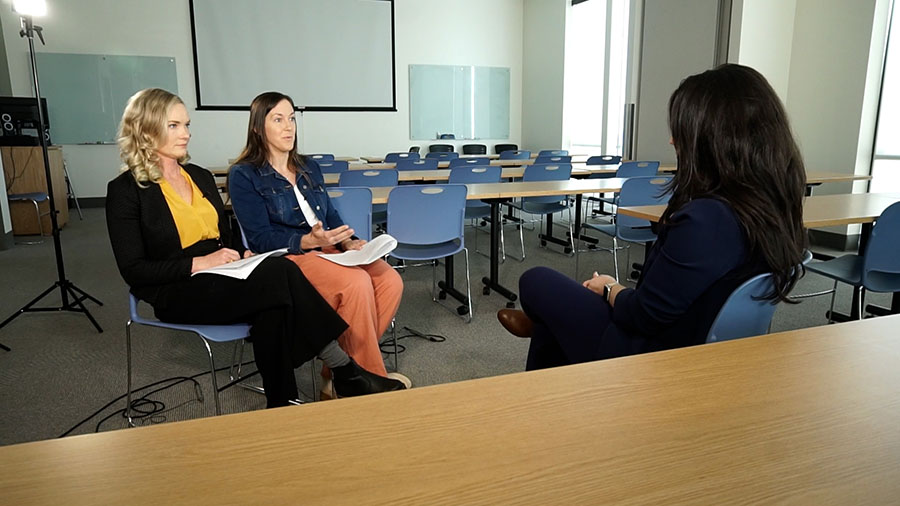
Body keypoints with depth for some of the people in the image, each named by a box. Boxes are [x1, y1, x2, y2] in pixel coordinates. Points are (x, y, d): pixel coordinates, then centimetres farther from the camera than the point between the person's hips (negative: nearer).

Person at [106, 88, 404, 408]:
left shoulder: (201, 177, 16)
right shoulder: (126, 190, -3)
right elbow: (134, 270, -9)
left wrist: (240, 256, -1)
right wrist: (199, 263, -19)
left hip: (220, 280, 6)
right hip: (177, 294, -6)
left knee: (273, 305, -31)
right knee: (280, 273, -30)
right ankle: (347, 373, -24)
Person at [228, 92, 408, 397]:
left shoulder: (309, 168, 19)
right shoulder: (244, 176, 0)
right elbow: (260, 238, -9)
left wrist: (348, 242, -5)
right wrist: (309, 241, -23)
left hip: (328, 250, 6)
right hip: (286, 258, -6)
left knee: (390, 281, -21)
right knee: (356, 282, -33)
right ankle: (370, 377, -14)